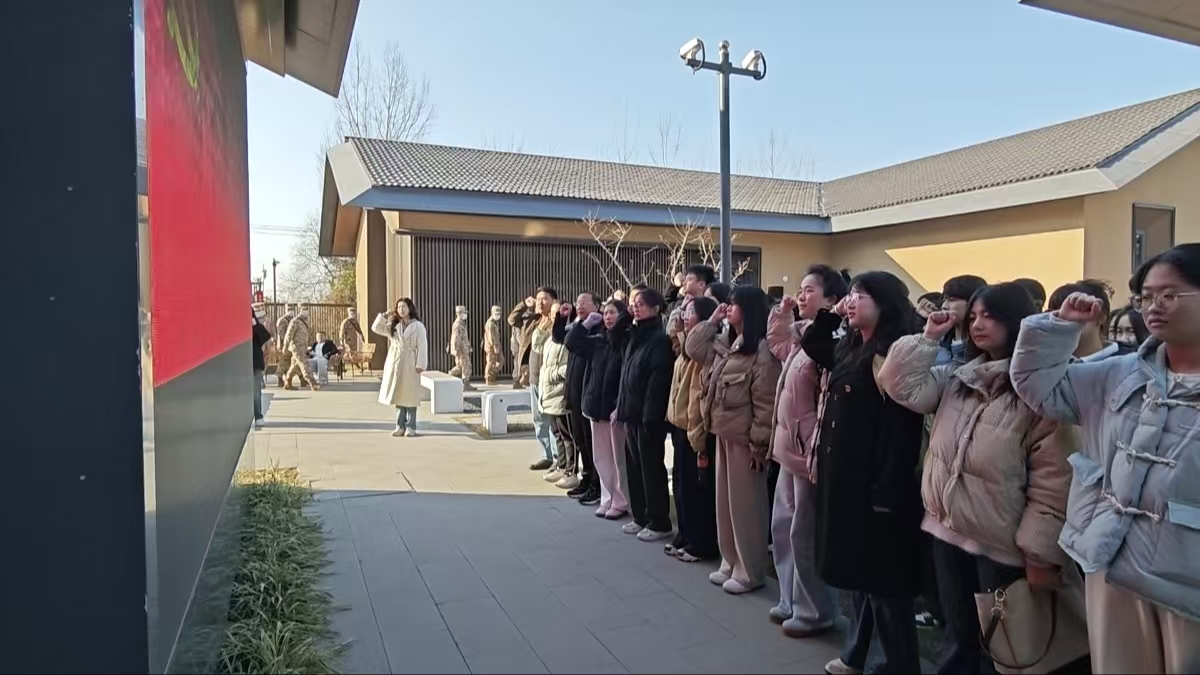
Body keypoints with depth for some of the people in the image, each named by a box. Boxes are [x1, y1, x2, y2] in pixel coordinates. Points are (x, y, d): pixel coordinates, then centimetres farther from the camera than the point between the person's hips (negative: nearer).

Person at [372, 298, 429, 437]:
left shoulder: (418, 326, -3)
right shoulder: (393, 326, 12)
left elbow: (422, 347, -7)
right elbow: (376, 328, 12)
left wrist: (420, 365, -14)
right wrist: (384, 316, 3)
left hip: (410, 365, -5)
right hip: (395, 364, 5)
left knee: (410, 397, -1)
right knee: (398, 396, 7)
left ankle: (411, 427, 6)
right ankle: (400, 426, 14)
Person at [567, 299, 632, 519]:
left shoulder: (628, 341, -10)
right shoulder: (597, 341, 10)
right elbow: (571, 343, 14)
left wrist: (620, 407, -18)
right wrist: (586, 323, 5)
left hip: (616, 408, -7)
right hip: (597, 406, 7)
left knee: (619, 458, 3)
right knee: (601, 457, 13)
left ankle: (621, 502, 15)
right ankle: (608, 499, 24)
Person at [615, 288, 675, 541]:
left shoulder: (661, 339, -13)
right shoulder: (636, 335, 15)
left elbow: (658, 379, -19)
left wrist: (650, 414, -22)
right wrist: (622, 406, 13)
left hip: (648, 415, -9)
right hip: (632, 412, 9)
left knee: (651, 468, 0)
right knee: (634, 466, 14)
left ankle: (659, 523, 10)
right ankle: (641, 517, 25)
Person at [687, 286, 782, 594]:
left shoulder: (762, 350, -16)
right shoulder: (724, 344, 10)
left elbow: (766, 403, -18)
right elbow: (694, 348, 21)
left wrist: (759, 444, -18)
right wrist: (712, 320, 10)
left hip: (744, 438, -9)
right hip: (724, 434, 9)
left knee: (745, 505, 3)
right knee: (725, 501, 16)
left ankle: (750, 571, 16)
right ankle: (731, 563, 29)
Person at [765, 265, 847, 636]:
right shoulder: (801, 335, 9)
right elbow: (777, 344, 31)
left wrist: (817, 453, -23)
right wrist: (781, 313, 16)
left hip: (809, 449, -9)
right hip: (790, 446, 9)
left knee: (804, 534, 4)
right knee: (783, 526, 18)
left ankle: (815, 611, 21)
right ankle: (792, 600, 33)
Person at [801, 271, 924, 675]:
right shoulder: (848, 348, 11)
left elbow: (902, 426, -20)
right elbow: (811, 347, 30)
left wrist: (888, 489, -23)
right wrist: (832, 315, 14)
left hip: (873, 481, -9)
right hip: (841, 475, 9)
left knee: (882, 576, 2)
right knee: (854, 569, 18)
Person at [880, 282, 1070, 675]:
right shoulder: (956, 378, 8)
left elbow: (1052, 481, -15)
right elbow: (904, 386, 0)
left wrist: (1041, 554, -16)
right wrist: (929, 338, 0)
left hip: (1001, 545, -5)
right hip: (948, 531, 6)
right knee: (957, 637, 21)